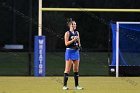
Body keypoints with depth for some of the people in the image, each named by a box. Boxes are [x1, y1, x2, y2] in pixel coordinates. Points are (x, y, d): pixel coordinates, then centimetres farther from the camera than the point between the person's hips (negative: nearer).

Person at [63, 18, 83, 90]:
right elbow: (66, 43, -12)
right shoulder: (67, 33, -5)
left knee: (76, 69, 7)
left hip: (76, 51, 6)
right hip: (69, 51, -6)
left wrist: (79, 45, 1)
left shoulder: (77, 33, 12)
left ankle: (76, 85, 12)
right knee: (67, 70, -6)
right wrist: (74, 39, -19)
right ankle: (65, 85, -3)